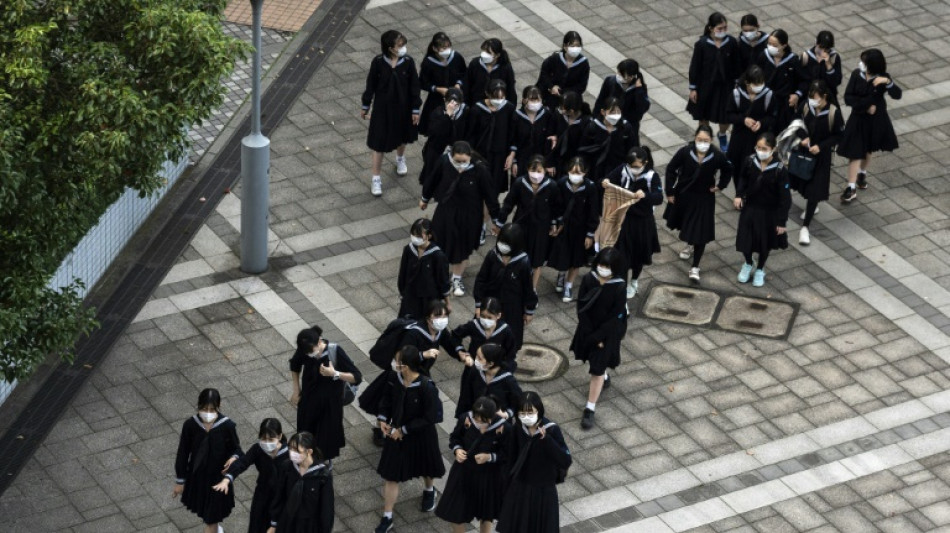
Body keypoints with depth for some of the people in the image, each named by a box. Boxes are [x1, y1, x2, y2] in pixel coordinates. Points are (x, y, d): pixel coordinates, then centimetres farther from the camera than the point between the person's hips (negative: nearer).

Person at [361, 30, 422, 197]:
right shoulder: (378, 62, -19)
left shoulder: (408, 62, -16)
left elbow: (414, 86, -6)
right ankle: (376, 179, 17)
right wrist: (365, 106, 3)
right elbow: (371, 84, -6)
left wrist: (415, 109, -2)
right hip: (382, 107, -2)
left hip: (402, 106, 2)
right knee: (379, 142, 4)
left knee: (402, 136, 25)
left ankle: (400, 160, 57)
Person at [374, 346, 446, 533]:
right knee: (390, 476, 6)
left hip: (420, 436, -3)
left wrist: (404, 430, -20)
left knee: (425, 469, 26)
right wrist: (383, 419, -10)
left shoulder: (426, 387, -32)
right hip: (396, 433, 3)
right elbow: (387, 399, 4)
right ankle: (387, 518, 18)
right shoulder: (394, 379, -17)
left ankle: (429, 491, 59)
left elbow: (429, 418, -23)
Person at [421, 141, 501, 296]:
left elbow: (490, 194, -16)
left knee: (462, 248, 17)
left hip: (468, 215, -1)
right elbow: (434, 179, -3)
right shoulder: (444, 162, -23)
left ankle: (457, 279, 41)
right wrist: (425, 198, 13)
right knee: (443, 243, 19)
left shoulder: (479, 170, -28)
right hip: (446, 211, 1)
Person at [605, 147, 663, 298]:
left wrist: (645, 195, -50)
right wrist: (604, 183, -27)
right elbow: (608, 180, -2)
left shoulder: (652, 176, -20)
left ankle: (634, 283, 46)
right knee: (621, 254, 1)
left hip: (642, 223, -1)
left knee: (638, 254, 20)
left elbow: (659, 198, -29)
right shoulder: (622, 170, -13)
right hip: (623, 219, 1)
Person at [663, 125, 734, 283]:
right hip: (683, 195, 2)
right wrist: (670, 192, -6)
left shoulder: (717, 156, -22)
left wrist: (720, 186, -3)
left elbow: (728, 170, 1)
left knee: (700, 233, -3)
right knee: (685, 224, 26)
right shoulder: (685, 152, -24)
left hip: (704, 199, -2)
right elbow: (671, 169, -9)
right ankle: (690, 245, 58)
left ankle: (695, 267, 7)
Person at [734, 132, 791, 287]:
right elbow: (742, 178, 7)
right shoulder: (750, 162, -16)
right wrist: (739, 195, -9)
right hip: (749, 209, 2)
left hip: (769, 212, -2)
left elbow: (784, 197, -17)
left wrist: (782, 221, -14)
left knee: (764, 243, 17)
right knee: (745, 240, 12)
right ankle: (748, 264, 44)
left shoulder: (779, 170, -25)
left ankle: (760, 269, 44)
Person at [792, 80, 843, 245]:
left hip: (821, 155, -4)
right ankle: (811, 207, 53)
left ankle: (805, 227, 3)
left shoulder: (833, 112, -21)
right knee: (803, 182, 21)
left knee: (814, 190, -3)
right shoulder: (806, 107, -12)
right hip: (804, 151, 4)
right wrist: (803, 137, -16)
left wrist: (820, 146, -20)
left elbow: (838, 135, -10)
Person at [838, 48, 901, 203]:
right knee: (855, 152, -3)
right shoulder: (856, 75, -14)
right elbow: (848, 98, -13)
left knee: (867, 150, 20)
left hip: (876, 120, 0)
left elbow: (897, 95, -27)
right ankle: (851, 188, 0)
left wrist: (887, 82, -43)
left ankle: (862, 173, 47)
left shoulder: (882, 78, -16)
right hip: (858, 119, 0)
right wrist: (865, 106, -21)